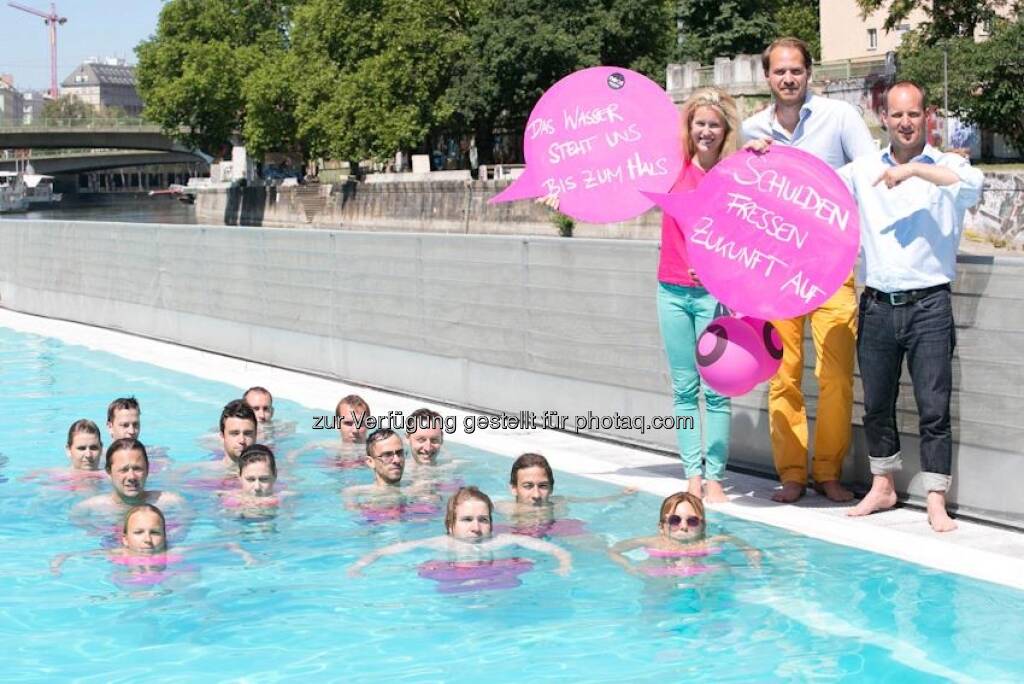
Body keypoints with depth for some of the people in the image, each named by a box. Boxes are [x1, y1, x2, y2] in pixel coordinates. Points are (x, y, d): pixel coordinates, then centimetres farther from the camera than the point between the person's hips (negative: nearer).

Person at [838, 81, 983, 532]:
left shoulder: (944, 166, 1)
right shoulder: (864, 170, 10)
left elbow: (973, 183, -20)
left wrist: (914, 170, -23)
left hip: (928, 306, -3)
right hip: (877, 305, 3)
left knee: (934, 407, -4)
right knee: (876, 404, 12)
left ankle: (936, 502, 2)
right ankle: (882, 487, 27)